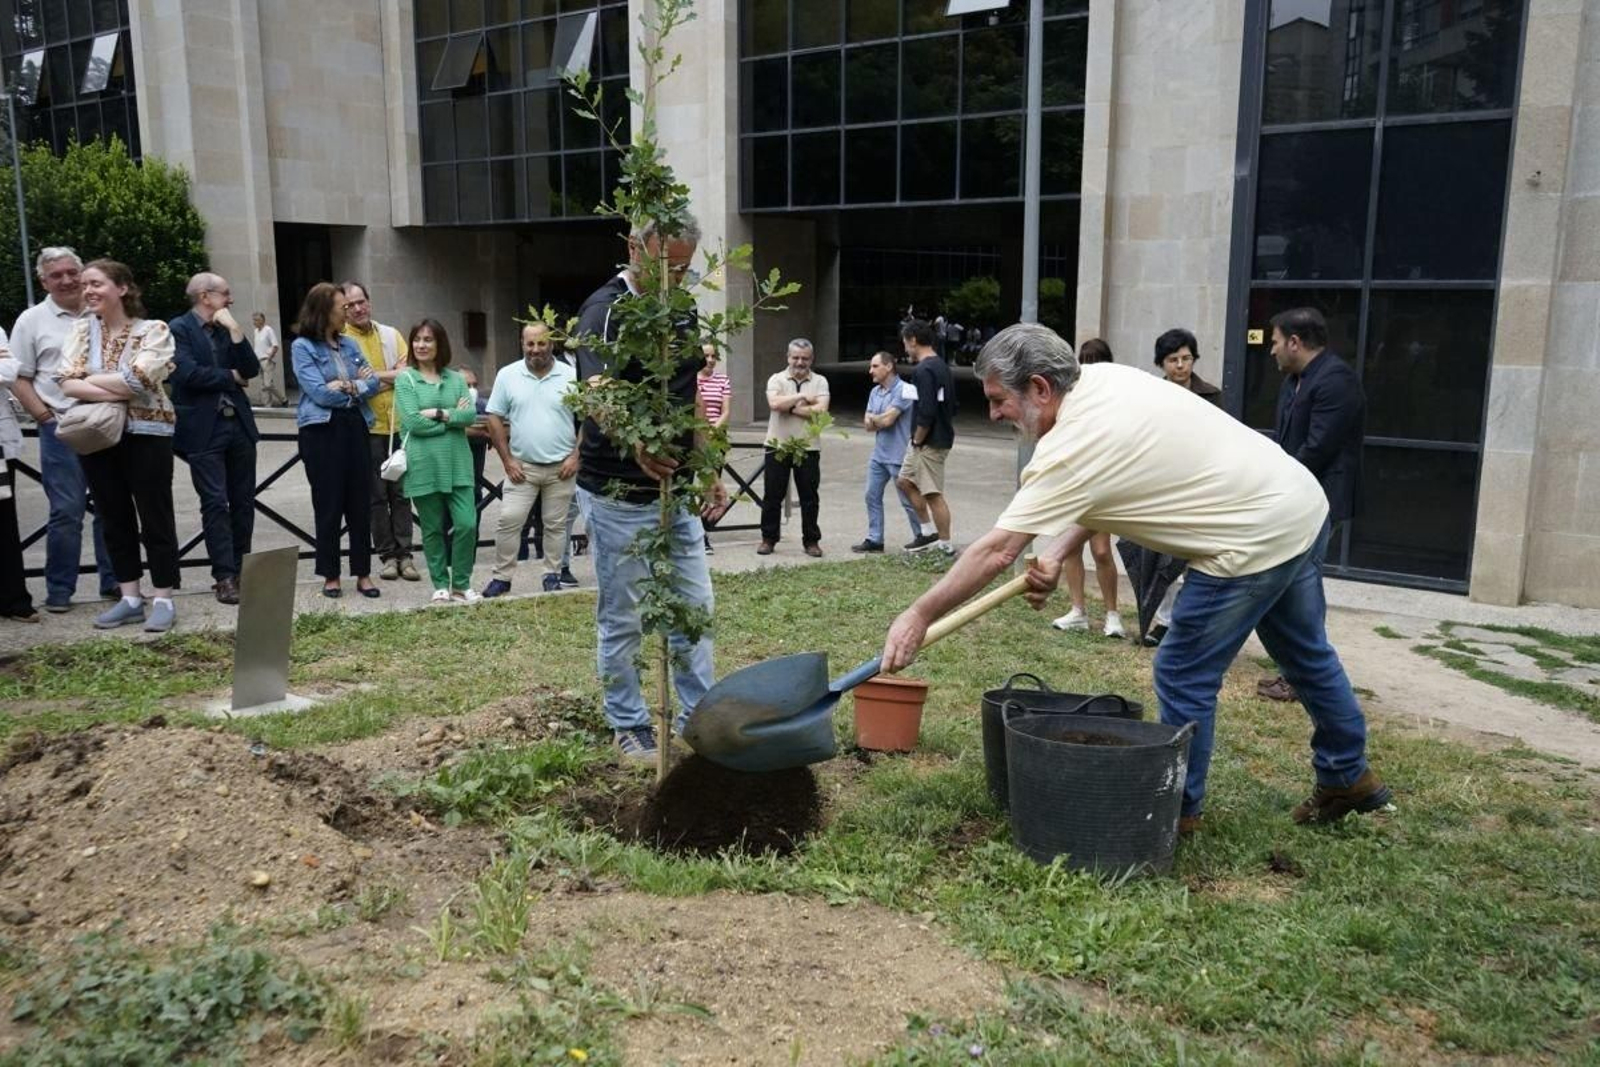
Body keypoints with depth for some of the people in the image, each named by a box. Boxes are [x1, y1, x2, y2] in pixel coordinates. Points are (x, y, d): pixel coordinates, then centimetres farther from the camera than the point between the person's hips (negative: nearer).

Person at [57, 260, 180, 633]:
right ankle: (130, 598, 19)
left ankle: (163, 600, 7)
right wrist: (114, 394, -18)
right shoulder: (81, 330, 6)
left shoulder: (153, 330, -7)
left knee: (155, 519, 0)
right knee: (114, 518, 10)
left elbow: (135, 380, -20)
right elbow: (67, 383, -5)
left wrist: (87, 379, -8)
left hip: (146, 434, -5)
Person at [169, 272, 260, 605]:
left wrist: (235, 330, -4)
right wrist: (231, 376, -3)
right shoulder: (179, 329, -4)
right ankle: (224, 577, -1)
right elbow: (189, 373, -16)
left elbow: (251, 369, 5)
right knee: (215, 503, -6)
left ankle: (239, 569, 17)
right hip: (204, 429, -6)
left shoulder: (226, 329, 14)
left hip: (239, 424, 6)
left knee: (243, 502, 8)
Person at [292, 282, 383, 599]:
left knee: (360, 502, 5)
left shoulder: (349, 344, 12)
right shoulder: (302, 346, -4)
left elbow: (373, 383, 6)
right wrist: (358, 385, -2)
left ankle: (363, 573, 13)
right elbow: (319, 392, -14)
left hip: (355, 427, 5)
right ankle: (330, 575, 14)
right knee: (328, 505, 4)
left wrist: (349, 387, -12)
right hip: (322, 431, -4)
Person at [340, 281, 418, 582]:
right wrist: (393, 374, -11)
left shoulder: (391, 334, 9)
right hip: (367, 427, -3)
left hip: (398, 424, 3)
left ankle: (404, 554, 11)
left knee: (401, 491, 5)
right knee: (377, 493, 3)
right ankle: (387, 555, 11)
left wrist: (372, 376, -9)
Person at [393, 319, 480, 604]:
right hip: (424, 465, -2)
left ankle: (461, 584, 12)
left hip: (457, 463, 2)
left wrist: (438, 414, -14)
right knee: (433, 529, 6)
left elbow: (471, 414, -4)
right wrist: (454, 416, -6)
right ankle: (440, 585, 20)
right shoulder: (405, 379, 0)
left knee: (466, 524, -4)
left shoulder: (457, 379, 9)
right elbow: (413, 422, -12)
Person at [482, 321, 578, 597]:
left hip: (561, 466, 0)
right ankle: (502, 577, 7)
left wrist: (576, 456, -7)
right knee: (508, 520, -4)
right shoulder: (507, 375, 0)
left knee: (556, 524, 8)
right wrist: (507, 460, -3)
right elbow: (495, 419, 3)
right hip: (522, 466, 0)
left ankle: (553, 575, 20)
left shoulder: (571, 375, -2)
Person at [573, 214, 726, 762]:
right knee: (622, 620, 7)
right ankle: (629, 728, 22)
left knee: (695, 608, 12)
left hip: (676, 490, 8)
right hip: (620, 496, -7)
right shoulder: (606, 309, -16)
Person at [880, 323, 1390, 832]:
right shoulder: (1103, 376, 2)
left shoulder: (1070, 449, -24)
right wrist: (1058, 552, -4)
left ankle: (1179, 808, 17)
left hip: (1256, 541, -10)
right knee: (1306, 654, 25)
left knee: (1183, 676, 2)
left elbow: (996, 551, -22)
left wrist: (919, 615, -15)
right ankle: (1350, 779, 44)